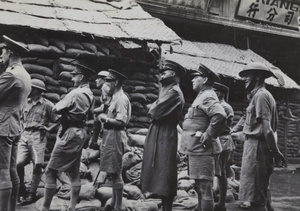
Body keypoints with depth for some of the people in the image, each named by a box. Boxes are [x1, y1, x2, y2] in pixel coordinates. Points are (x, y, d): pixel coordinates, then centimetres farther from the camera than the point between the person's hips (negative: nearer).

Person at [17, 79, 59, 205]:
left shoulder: (47, 104, 0)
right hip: (24, 135, 4)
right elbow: (21, 118, 28)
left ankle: (32, 194, 3)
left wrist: (48, 128, -6)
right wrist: (23, 128, 13)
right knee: (18, 163, -11)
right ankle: (21, 190, 9)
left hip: (38, 137, -4)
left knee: (37, 165, -10)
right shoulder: (25, 103, 14)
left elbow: (58, 120, 0)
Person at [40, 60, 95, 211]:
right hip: (81, 133, 9)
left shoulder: (75, 93, -17)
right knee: (74, 172, 13)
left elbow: (56, 109, -11)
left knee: (50, 171, -3)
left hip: (70, 133, -9)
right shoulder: (90, 95, 9)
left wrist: (61, 103, 9)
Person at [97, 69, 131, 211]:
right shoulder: (115, 98, 16)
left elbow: (121, 122, -22)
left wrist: (105, 119, -12)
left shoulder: (121, 99, -15)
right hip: (110, 135, 10)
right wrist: (104, 117, 4)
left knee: (115, 172, -5)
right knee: (112, 172, 17)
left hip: (115, 136, -10)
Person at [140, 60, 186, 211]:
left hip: (165, 136, -10)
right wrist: (154, 109, -2)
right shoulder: (166, 90, 19)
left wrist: (152, 108, 1)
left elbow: (155, 112, -19)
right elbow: (153, 110, 18)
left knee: (164, 174, -6)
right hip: (158, 134, 10)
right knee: (161, 174, 13)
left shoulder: (174, 92, -13)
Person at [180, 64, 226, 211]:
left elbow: (220, 116, -30)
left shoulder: (208, 97, -13)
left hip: (201, 149, -10)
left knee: (204, 187, -6)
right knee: (199, 185, 19)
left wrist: (208, 135, -23)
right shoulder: (202, 96, 18)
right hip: (196, 148, 10)